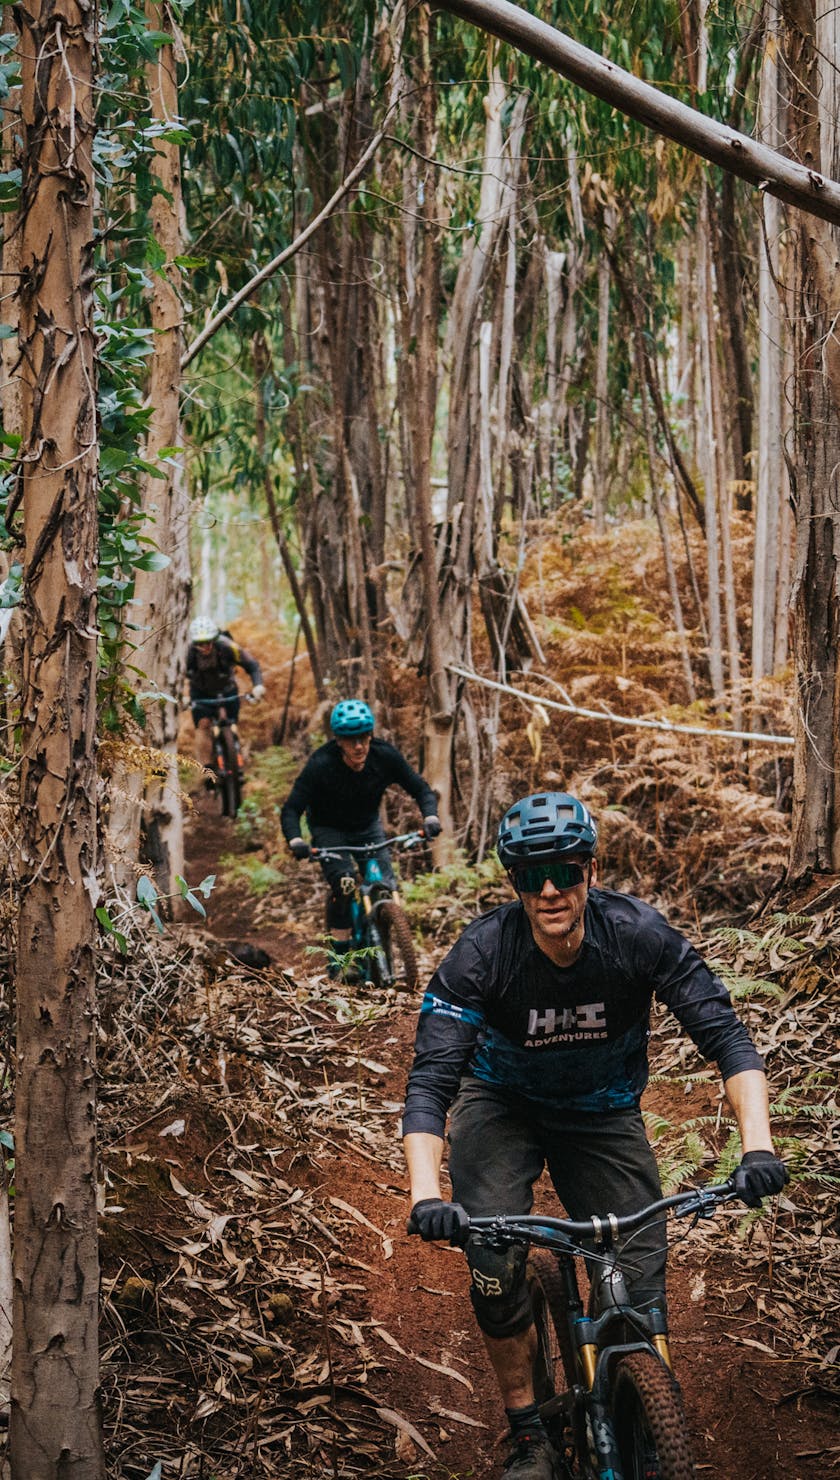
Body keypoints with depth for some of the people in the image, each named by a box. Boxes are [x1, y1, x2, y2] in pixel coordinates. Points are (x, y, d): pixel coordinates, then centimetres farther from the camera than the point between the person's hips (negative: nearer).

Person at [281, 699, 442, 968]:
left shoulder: (385, 756, -22)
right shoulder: (320, 765, -30)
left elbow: (420, 789, -12)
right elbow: (291, 809, -27)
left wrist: (430, 816, -33)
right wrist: (295, 840, -47)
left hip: (368, 826, 3)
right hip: (329, 829, -3)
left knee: (387, 887, -12)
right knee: (344, 884, -26)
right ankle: (338, 954, -12)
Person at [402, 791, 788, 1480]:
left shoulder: (639, 934, -25)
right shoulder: (481, 953, -28)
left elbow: (726, 1035, -25)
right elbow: (431, 1079, -33)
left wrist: (758, 1144, -41)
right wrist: (426, 1194, -48)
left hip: (603, 1113, 1)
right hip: (503, 1105, -1)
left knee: (642, 1288, -10)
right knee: (494, 1266, -23)